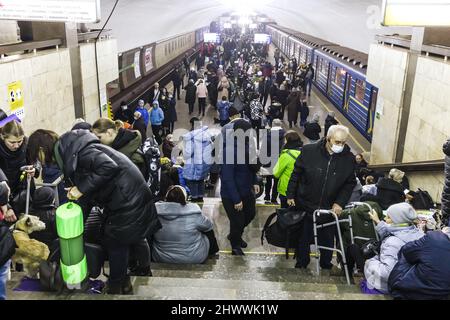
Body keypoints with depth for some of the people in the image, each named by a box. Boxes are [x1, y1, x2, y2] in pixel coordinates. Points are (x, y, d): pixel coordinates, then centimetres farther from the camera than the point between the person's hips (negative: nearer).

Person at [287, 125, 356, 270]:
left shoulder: (349, 158, -9)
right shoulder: (309, 151, -14)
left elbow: (350, 183, 3)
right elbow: (296, 174, -3)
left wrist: (340, 202, -8)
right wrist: (290, 195, -1)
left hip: (330, 209, 1)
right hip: (306, 205, -1)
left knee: (327, 239, 16)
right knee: (304, 236, 15)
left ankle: (326, 263, 41)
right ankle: (302, 262, 38)